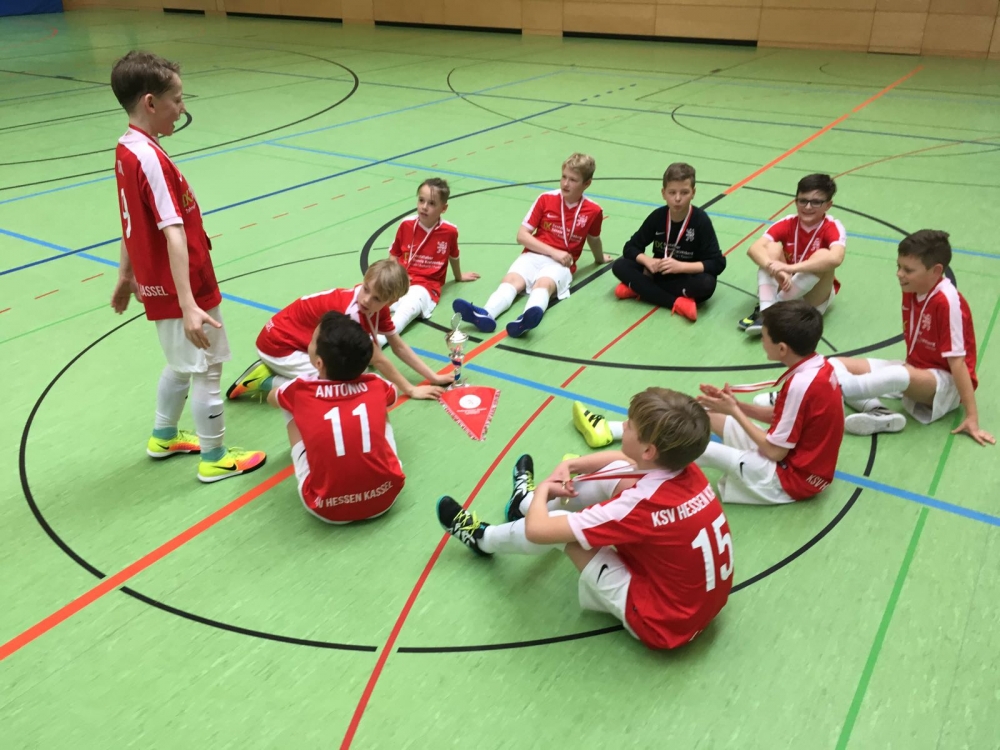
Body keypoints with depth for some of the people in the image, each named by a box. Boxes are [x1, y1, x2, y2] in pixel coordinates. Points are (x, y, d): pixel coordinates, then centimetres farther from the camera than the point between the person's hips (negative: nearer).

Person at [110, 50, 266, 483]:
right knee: (207, 370, 5)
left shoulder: (126, 150, 5)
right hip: (179, 291, -9)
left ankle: (164, 437, 42)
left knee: (182, 364, 25)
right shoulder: (150, 158, -23)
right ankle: (215, 459, 19)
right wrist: (188, 305, -33)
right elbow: (174, 235, -30)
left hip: (157, 285, 9)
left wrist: (126, 277, 23)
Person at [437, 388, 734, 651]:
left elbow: (536, 530, -27)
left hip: (662, 621, -7)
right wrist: (569, 466, -1)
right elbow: (621, 460, 13)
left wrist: (544, 489, -6)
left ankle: (483, 538, 23)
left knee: (557, 524, -9)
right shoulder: (687, 471, -11)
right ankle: (528, 502, 29)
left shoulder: (643, 506, -33)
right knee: (616, 472, 3)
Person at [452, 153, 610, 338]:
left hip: (561, 264, -2)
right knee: (511, 280, -30)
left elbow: (593, 238, 25)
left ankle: (525, 320, -70)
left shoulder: (593, 211, 3)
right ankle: (485, 315, -59)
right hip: (533, 255, 2)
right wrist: (553, 252, -9)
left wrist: (599, 258, 43)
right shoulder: (545, 199, 4)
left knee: (544, 283, -36)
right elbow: (522, 236, 1)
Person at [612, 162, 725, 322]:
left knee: (707, 284, -35)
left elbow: (718, 263, -19)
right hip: (659, 273, 3)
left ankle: (640, 288, -22)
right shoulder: (657, 217, -8)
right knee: (620, 266, -17)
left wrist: (681, 266, -30)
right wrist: (647, 261, -25)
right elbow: (630, 247, -3)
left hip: (687, 277, -3)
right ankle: (676, 302, -25)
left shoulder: (701, 220, -16)